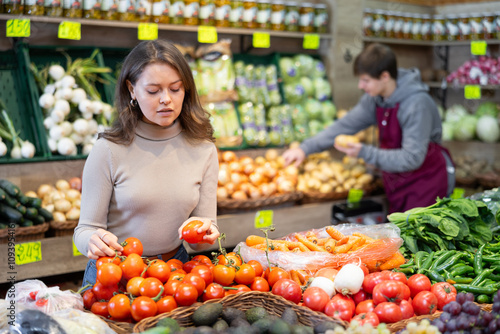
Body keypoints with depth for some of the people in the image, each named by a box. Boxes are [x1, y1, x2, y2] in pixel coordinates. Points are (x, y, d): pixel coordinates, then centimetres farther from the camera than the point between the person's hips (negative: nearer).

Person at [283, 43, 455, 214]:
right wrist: (305, 148, -4)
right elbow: (345, 125, 4)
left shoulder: (417, 104, -26)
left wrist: (364, 152, -31)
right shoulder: (375, 99, -2)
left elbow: (412, 158, -29)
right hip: (397, 183, 7)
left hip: (426, 180, -7)